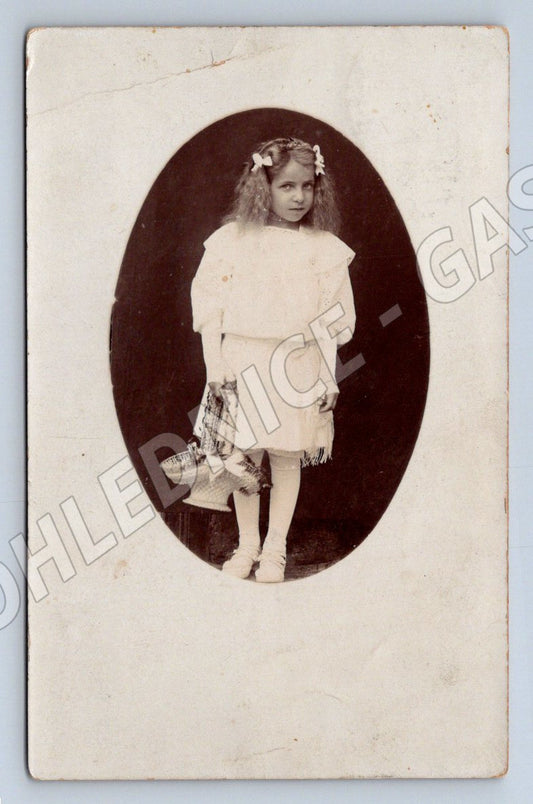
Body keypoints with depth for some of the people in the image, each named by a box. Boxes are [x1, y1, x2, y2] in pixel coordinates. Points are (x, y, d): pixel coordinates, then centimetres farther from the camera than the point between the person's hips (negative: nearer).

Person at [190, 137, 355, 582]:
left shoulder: (323, 248, 2)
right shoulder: (233, 239, 0)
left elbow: (333, 320, 4)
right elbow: (209, 303, 1)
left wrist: (330, 378, 1)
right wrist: (214, 363, -4)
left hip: (298, 365, 0)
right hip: (243, 363, 0)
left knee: (287, 456, 5)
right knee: (245, 454, 5)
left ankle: (275, 549, 18)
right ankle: (247, 544, 21)